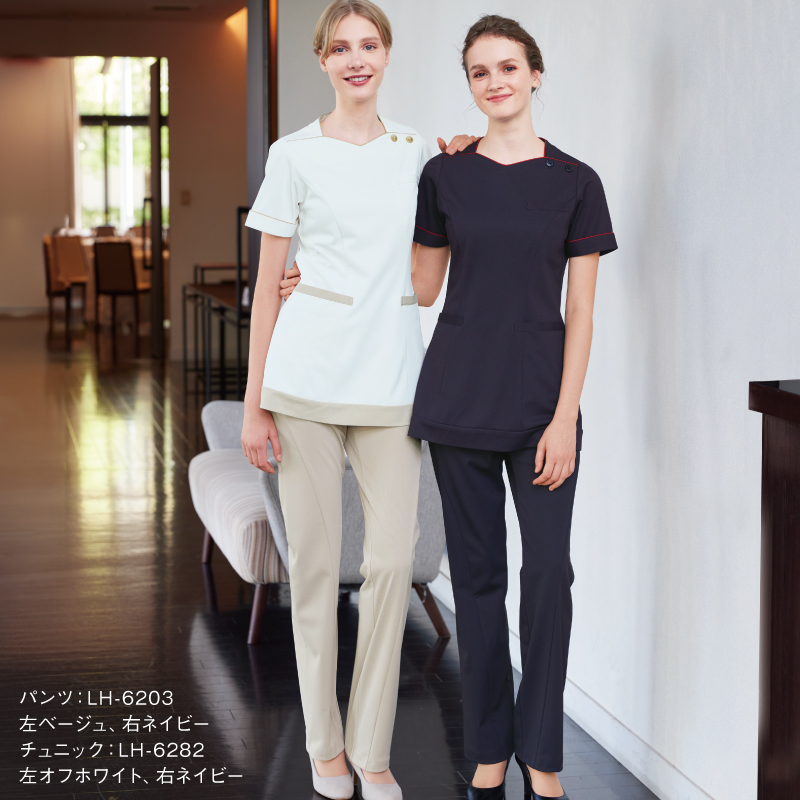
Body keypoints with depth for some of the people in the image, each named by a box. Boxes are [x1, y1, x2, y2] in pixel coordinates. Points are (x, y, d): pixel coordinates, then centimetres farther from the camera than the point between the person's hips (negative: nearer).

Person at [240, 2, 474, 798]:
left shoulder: (416, 150, 12)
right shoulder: (296, 154, 2)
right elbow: (269, 282, 2)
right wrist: (253, 401, -2)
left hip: (391, 377, 2)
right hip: (309, 373, -2)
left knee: (393, 559, -4)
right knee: (315, 560, 3)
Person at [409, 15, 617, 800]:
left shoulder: (575, 182, 2)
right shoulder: (445, 175, 5)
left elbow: (580, 312, -1)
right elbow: (422, 289, 12)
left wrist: (566, 417, -8)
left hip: (540, 402, -1)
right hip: (459, 401, 1)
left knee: (548, 574, -5)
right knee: (477, 574, 6)